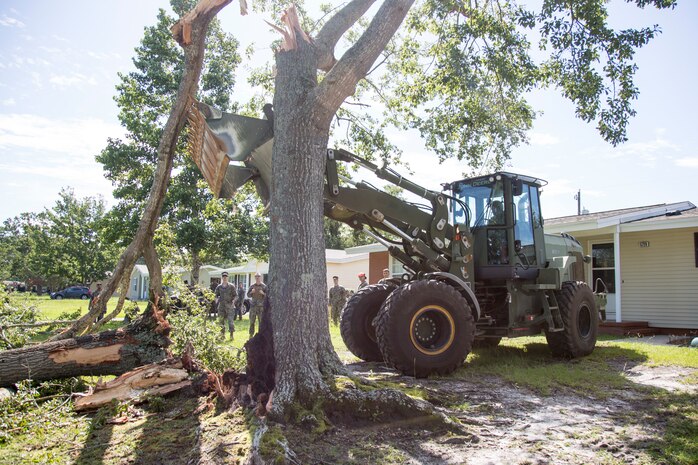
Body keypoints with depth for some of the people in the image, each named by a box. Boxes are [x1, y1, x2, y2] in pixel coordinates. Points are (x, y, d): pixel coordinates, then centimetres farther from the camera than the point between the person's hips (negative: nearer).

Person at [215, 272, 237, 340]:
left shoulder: (231, 286, 2)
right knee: (221, 321, 5)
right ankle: (222, 335, 14)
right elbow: (216, 295, 16)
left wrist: (233, 300, -16)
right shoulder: (218, 287, 10)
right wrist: (216, 299, -6)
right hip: (221, 306, 3)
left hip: (230, 306, -3)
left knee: (231, 321, -9)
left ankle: (231, 334, 0)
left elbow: (236, 295, 3)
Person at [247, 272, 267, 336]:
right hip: (253, 305, 2)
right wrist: (251, 292, -10)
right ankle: (251, 334, 11)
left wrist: (263, 293, -19)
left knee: (261, 321, -1)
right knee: (252, 321, 3)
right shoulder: (252, 286, 9)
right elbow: (248, 295, 10)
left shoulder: (264, 286, 2)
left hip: (261, 306, -2)